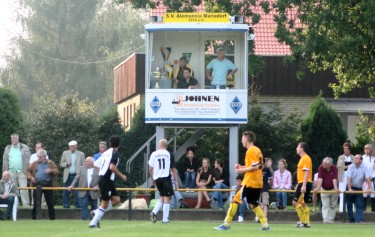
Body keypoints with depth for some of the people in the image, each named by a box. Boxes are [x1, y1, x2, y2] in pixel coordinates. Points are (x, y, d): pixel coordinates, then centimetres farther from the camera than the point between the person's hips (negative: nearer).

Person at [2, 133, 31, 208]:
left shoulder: (24, 148, 5)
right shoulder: (8, 148, 13)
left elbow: (28, 159, 2)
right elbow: (5, 160, 12)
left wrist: (26, 170, -6)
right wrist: (5, 171, 4)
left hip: (21, 171, -3)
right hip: (11, 172, 3)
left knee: (24, 189, -10)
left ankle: (26, 204, -9)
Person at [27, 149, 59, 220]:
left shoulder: (50, 163, 9)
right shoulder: (35, 163, 12)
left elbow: (57, 171, 3)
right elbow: (28, 170, 14)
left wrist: (51, 170, -17)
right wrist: (31, 177, -3)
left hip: (48, 184, -1)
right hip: (37, 184, 1)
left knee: (50, 202, 3)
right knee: (36, 201, 1)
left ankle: (52, 217, 11)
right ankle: (34, 216, 8)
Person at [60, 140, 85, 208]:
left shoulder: (81, 154, 5)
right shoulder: (65, 153, 10)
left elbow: (83, 165, 4)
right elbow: (61, 164, 10)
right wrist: (66, 164, -10)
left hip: (76, 176, -2)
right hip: (67, 176, 2)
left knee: (77, 192, -5)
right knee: (66, 192, 0)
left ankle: (78, 205, 1)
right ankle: (66, 205, 9)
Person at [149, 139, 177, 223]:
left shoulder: (154, 154, 4)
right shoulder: (169, 154, -1)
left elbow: (150, 169, 5)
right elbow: (173, 169, -2)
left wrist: (152, 179, 19)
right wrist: (176, 181, 4)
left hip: (157, 178, 3)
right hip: (166, 178, -3)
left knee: (162, 197, 18)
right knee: (166, 198, 2)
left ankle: (154, 212, -3)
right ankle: (165, 219, -1)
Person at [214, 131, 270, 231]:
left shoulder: (251, 151, -13)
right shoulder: (257, 150, 15)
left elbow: (255, 167, -20)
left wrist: (242, 170, -12)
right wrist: (242, 167, 14)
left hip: (250, 182, -9)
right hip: (258, 182, 9)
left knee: (235, 200, -5)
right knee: (254, 204, 15)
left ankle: (226, 224, -6)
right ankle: (265, 225, 8)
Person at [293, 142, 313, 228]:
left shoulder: (306, 159, -12)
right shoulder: (303, 159, 19)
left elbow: (307, 172, -20)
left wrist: (304, 185, -25)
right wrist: (298, 185, 27)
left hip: (304, 184, -10)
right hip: (302, 184, 10)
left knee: (295, 202, -10)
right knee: (303, 203, 9)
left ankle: (303, 220, -10)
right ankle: (306, 222, 7)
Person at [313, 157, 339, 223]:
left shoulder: (334, 168, -17)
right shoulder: (321, 168, -16)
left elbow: (334, 179, -26)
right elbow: (320, 178, -24)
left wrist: (336, 188, -38)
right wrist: (318, 187, -36)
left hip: (333, 189, 1)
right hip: (324, 189, 0)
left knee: (333, 205, 5)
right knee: (325, 205, -9)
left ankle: (331, 219, 12)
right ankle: (326, 219, -16)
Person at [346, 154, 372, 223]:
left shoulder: (364, 168, -10)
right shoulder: (351, 167, -11)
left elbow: (368, 178, -18)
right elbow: (349, 178, -19)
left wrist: (368, 188, -30)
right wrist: (349, 189, -27)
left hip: (359, 189, 0)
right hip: (351, 188, 0)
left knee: (359, 206, -8)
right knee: (349, 205, 5)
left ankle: (359, 220, -12)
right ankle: (352, 220, 16)